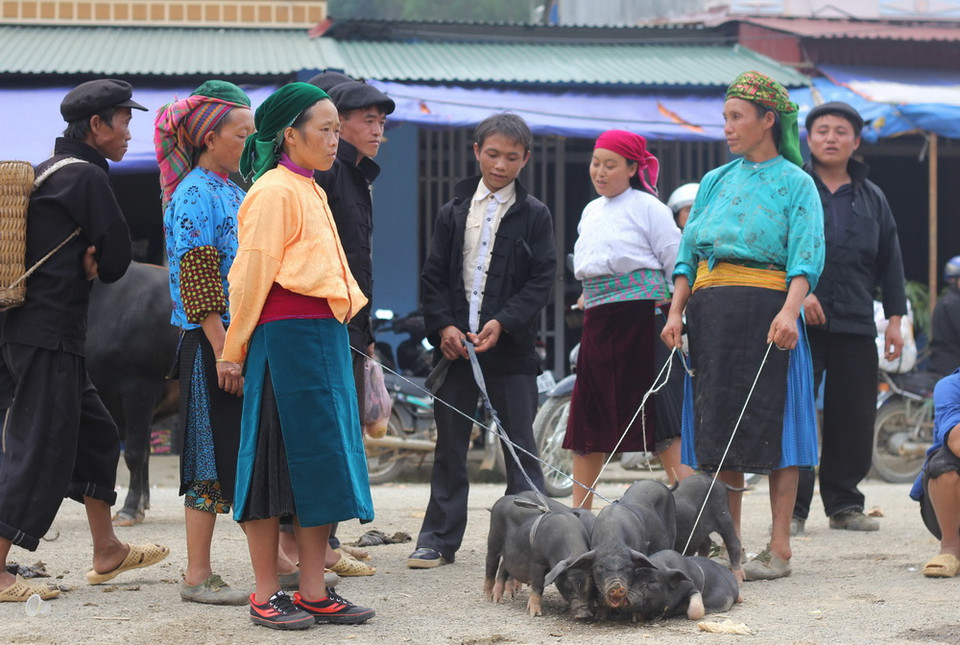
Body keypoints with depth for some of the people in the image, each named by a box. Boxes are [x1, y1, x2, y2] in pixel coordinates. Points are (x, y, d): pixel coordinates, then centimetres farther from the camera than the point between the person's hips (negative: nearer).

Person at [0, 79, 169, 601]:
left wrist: (86, 263, 0)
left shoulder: (47, 172, 16)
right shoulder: (87, 177, -13)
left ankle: (107, 552, 29)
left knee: (95, 433, 19)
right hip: (50, 335, -10)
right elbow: (118, 259, -10)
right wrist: (95, 264, 8)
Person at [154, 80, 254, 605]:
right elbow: (197, 285, -17)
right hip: (210, 343, -8)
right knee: (211, 458, -4)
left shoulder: (235, 193, 16)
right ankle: (197, 576, 2)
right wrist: (223, 351, -21)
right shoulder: (195, 195, -11)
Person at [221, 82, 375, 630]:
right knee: (278, 461, -4)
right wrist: (236, 350, -9)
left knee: (322, 466, 8)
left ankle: (314, 593, 12)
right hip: (285, 339, -9)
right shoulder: (275, 191, -9)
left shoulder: (311, 191, 19)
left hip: (325, 338, 9)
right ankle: (266, 596, 3)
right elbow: (254, 275, -10)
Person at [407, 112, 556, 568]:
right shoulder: (453, 213, 10)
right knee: (449, 444, 6)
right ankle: (439, 539, 11)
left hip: (511, 346, -2)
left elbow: (542, 278, -3)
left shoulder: (534, 215, 3)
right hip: (454, 343, 2)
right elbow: (433, 277, 8)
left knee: (519, 444, 0)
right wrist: (443, 326, -7)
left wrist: (503, 323, -14)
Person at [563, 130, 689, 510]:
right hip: (597, 322, 7)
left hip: (639, 320, -7)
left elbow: (678, 265, -6)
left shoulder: (647, 207, -4)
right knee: (588, 414, 8)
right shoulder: (591, 212, 18)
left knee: (655, 413, -10)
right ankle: (579, 510, 14)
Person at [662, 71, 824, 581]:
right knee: (718, 424, 4)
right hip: (710, 310, 5)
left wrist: (789, 310, -24)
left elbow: (807, 254, -9)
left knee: (771, 422, -7)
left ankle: (779, 548, -4)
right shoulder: (716, 182, 18)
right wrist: (676, 311, 2)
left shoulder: (794, 183, 3)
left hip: (764, 308, -5)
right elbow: (688, 252, 16)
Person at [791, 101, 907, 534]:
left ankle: (844, 505, 15)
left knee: (854, 419, 5)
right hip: (800, 322, -4)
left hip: (855, 324, 4)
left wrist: (895, 318, 12)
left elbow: (889, 262, 18)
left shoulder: (871, 198, 17)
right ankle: (792, 509, -2)